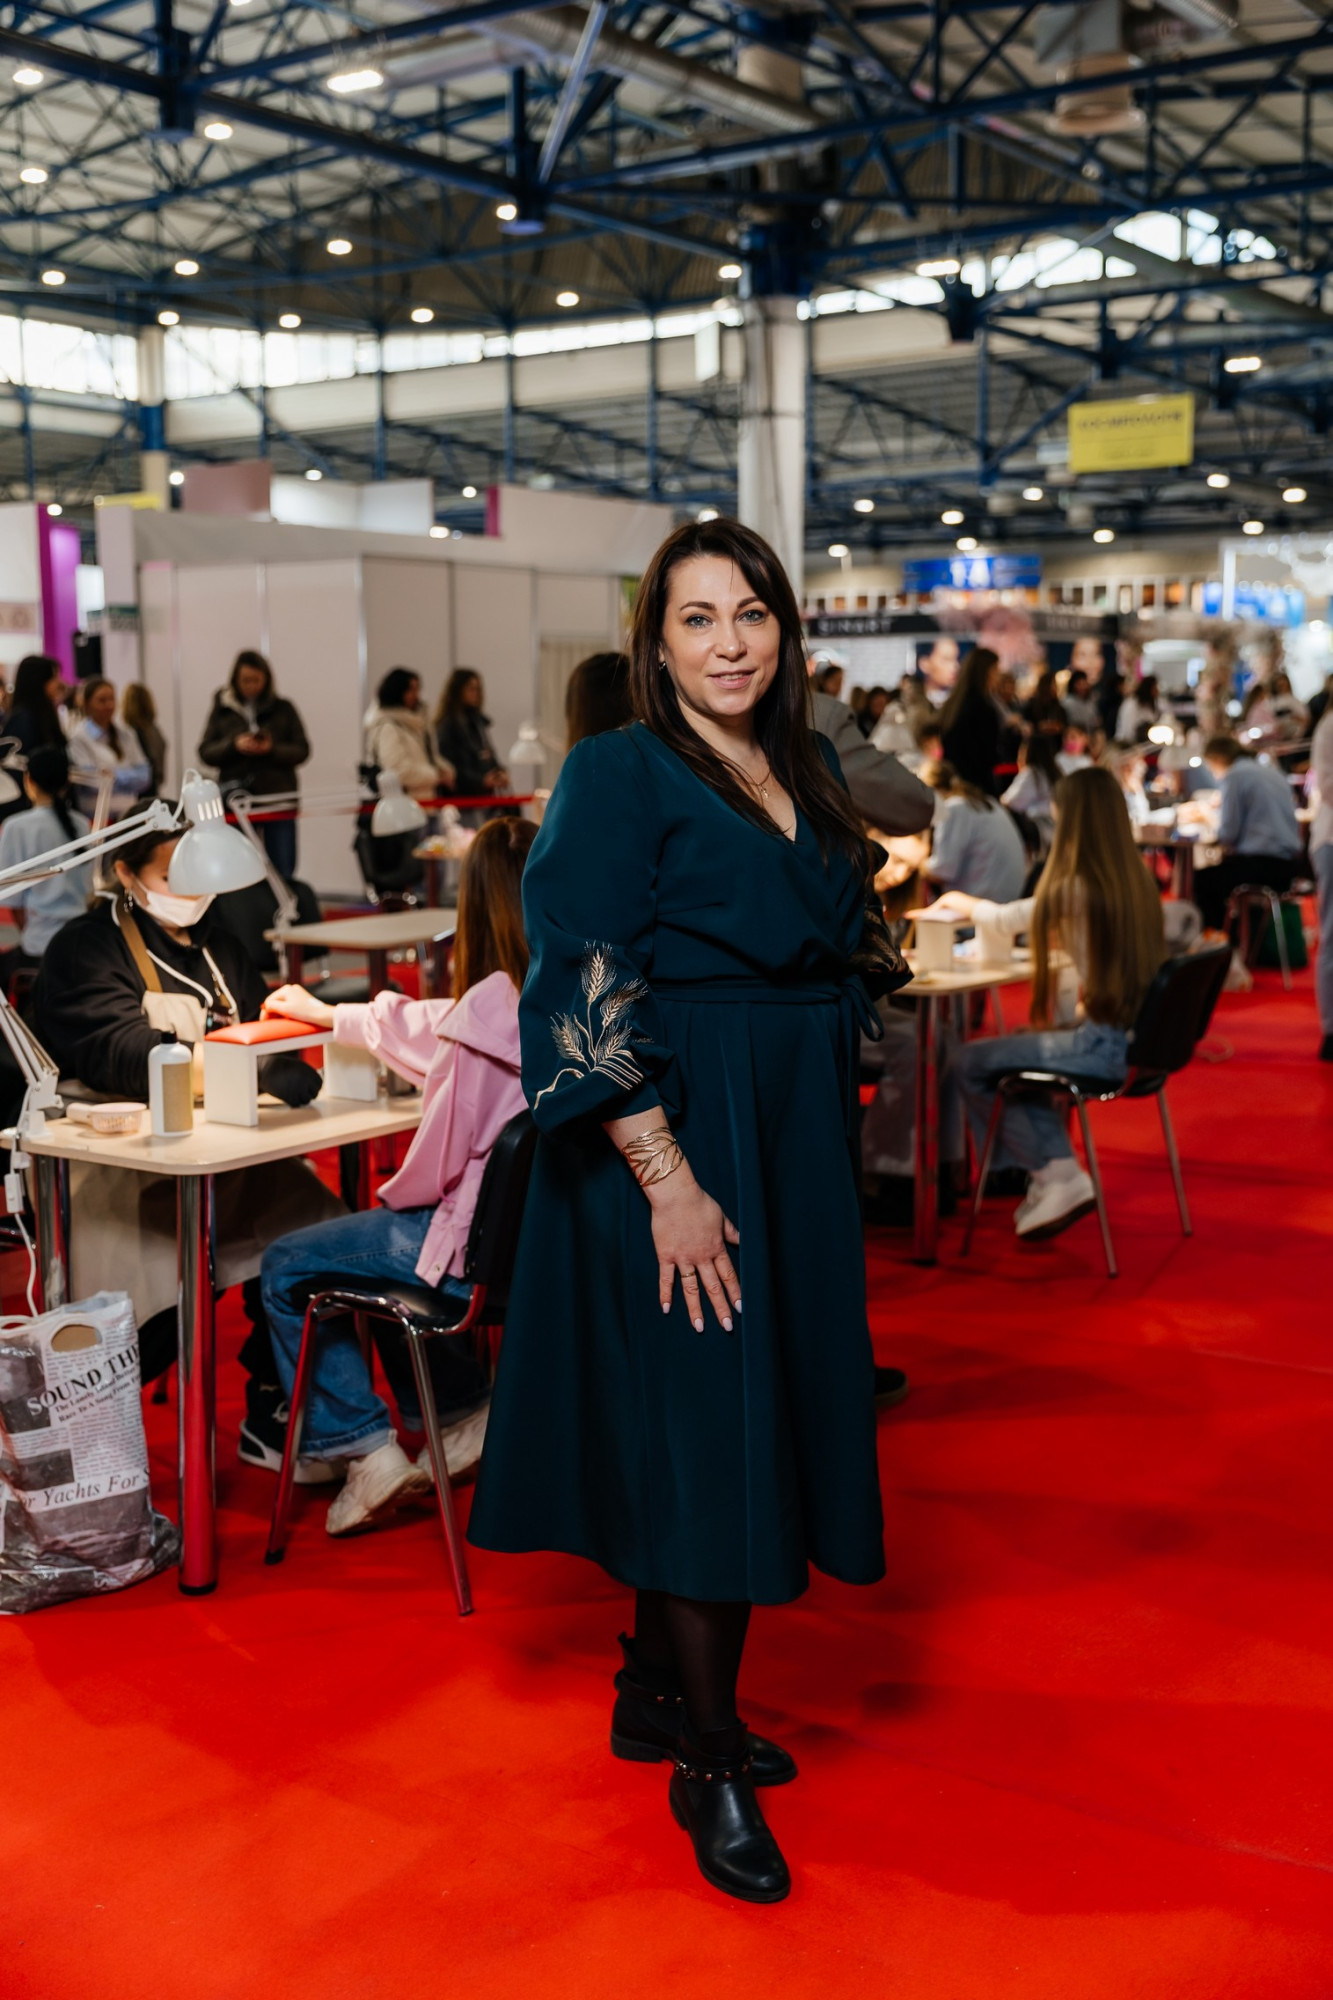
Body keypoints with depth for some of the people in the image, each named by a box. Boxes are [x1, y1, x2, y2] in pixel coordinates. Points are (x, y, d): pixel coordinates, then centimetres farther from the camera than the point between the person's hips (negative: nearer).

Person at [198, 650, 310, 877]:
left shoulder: (283, 709, 6)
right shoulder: (222, 709, 7)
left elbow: (301, 750, 2)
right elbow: (205, 752, 4)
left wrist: (273, 749, -17)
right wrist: (233, 745, -15)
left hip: (278, 798, 0)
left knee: (283, 870, 1)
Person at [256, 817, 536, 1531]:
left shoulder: (494, 1004, -25)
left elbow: (442, 1157, -19)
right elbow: (428, 1025, 17)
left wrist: (392, 1199, 4)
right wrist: (329, 1016, 29)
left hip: (486, 1247, -8)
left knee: (285, 1269, 10)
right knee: (387, 1238, 33)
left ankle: (361, 1445, 9)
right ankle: (464, 1415, 32)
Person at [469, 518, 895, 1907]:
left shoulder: (806, 778, 12)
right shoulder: (618, 774, -10)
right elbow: (586, 994, -17)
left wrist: (824, 1139, 13)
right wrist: (668, 1179, -22)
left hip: (796, 1139, 8)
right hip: (674, 1137, -7)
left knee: (750, 1411, 13)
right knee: (705, 1424, -3)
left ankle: (654, 1685, 31)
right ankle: (707, 1760, 12)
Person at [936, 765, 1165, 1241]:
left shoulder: (1075, 889, -16)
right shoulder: (1136, 880, 6)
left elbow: (1006, 921, 2)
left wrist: (960, 902, 24)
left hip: (1104, 1044, -8)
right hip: (1136, 1037, 9)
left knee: (965, 1066, 4)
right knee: (1018, 1048, 30)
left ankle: (1056, 1176, 6)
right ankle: (1057, 1172, 23)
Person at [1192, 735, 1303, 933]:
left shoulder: (1234, 776, -8)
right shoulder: (1273, 771, 17)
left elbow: (1228, 833, -12)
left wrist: (1216, 825, 12)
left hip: (1262, 863, -9)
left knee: (1201, 879, 8)